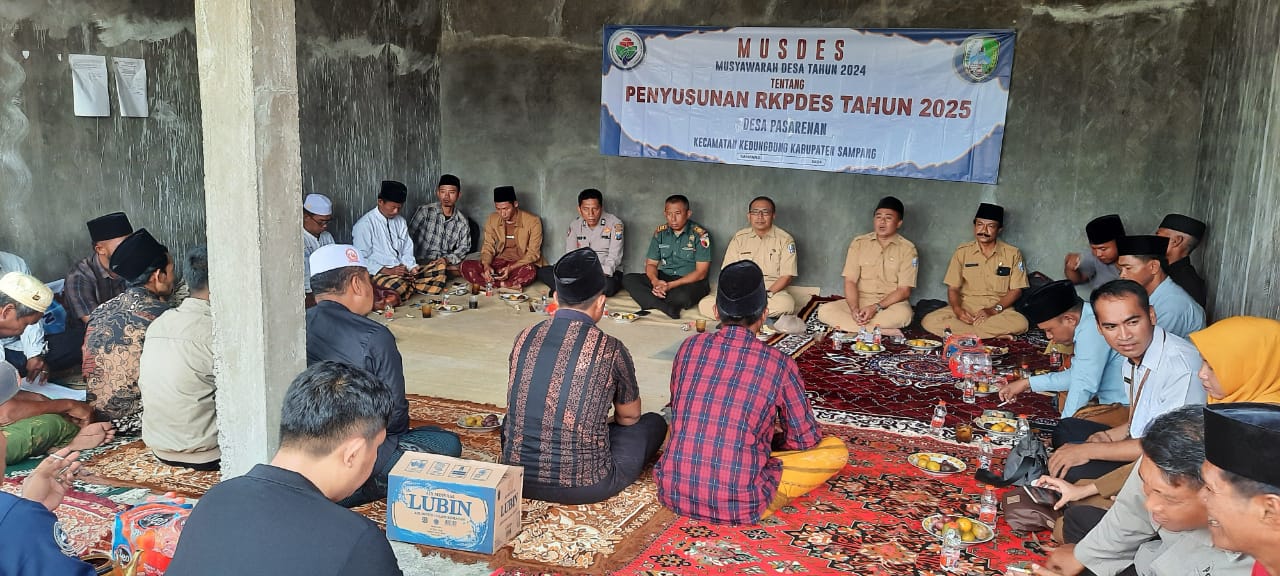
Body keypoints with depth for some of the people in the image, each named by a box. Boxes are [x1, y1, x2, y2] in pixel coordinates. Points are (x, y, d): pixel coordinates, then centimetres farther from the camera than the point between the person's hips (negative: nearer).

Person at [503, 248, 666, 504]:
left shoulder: (525, 337, -1)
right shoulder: (610, 349, -12)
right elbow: (630, 417, 6)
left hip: (518, 478, 2)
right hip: (584, 487, -2)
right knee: (654, 423, 19)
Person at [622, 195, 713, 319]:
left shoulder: (700, 235, -9)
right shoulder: (660, 232, 6)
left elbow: (701, 272, -12)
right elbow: (651, 264, 7)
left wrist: (671, 285, -22)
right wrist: (655, 281, -18)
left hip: (691, 281, -5)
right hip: (663, 278, 5)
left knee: (683, 296, -41)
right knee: (628, 279, -17)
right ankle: (666, 307, -31)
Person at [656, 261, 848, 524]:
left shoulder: (690, 347, 5)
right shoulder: (778, 363, -5)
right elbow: (806, 440, 6)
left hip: (674, 494, 5)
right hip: (739, 505, -4)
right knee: (836, 449, 12)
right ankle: (757, 499, 1)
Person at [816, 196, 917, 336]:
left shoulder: (907, 249, -3)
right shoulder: (859, 243, 4)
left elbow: (904, 291, -7)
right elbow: (850, 281, -1)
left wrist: (876, 307, -21)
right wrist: (854, 309, -20)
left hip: (890, 303, -3)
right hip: (860, 301, 3)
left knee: (903, 313, -38)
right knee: (824, 311, -24)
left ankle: (848, 325, -27)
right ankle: (883, 331, -28)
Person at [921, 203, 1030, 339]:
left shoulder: (1012, 254, 3)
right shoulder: (962, 252, 6)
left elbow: (1016, 290, 1)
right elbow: (953, 288, 5)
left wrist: (994, 310, -16)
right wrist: (957, 309, -17)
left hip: (999, 310, -1)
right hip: (966, 308, 1)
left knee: (1020, 323, -35)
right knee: (929, 321, -27)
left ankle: (959, 330, -25)